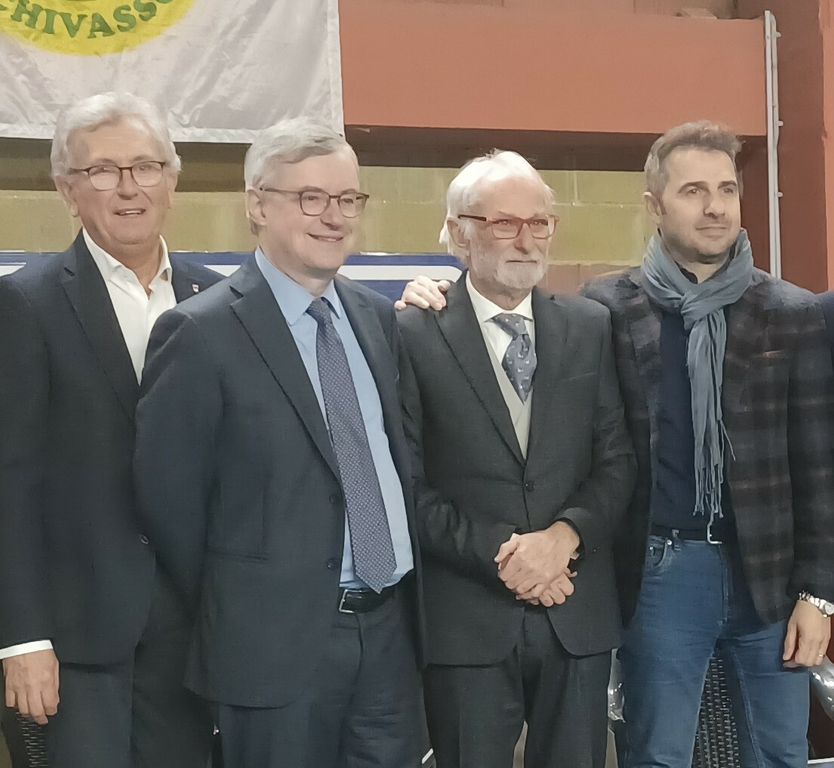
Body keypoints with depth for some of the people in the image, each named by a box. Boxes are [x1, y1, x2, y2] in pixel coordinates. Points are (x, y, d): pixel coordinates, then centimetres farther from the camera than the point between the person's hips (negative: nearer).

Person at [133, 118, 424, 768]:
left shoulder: (378, 317, 8)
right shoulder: (202, 333, -12)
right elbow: (168, 499, -8)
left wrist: (404, 596, 12)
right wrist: (232, 617, 1)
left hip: (392, 625, 6)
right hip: (278, 639, -5)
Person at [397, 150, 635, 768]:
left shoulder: (591, 327, 8)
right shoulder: (414, 334, -3)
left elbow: (618, 460, 5)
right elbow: (408, 484, -6)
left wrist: (562, 537, -12)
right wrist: (500, 553, -13)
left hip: (580, 616, 3)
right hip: (466, 621, -3)